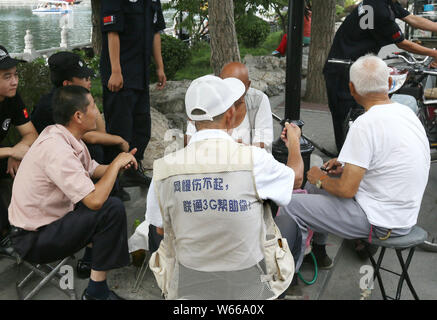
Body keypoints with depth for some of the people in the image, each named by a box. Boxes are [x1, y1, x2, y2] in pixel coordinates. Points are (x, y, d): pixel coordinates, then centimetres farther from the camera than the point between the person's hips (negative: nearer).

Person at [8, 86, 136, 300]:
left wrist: (118, 165, -6)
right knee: (112, 208, -24)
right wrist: (116, 164, -19)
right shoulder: (57, 150, -29)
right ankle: (96, 291, -13)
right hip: (33, 240, -10)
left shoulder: (64, 136, 1)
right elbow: (95, 200, -33)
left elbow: (93, 170, 13)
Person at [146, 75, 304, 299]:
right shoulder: (254, 159, -20)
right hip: (245, 286, -2)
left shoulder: (164, 169, -13)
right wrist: (294, 142, 24)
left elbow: (161, 229, 2)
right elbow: (296, 177, 3)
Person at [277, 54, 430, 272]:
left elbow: (346, 190, -25)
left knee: (291, 205, -5)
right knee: (315, 181, 23)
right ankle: (318, 251, 37)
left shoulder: (366, 124, -25)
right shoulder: (406, 112, 4)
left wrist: (321, 179, -4)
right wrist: (348, 166, 12)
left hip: (380, 222, -9)